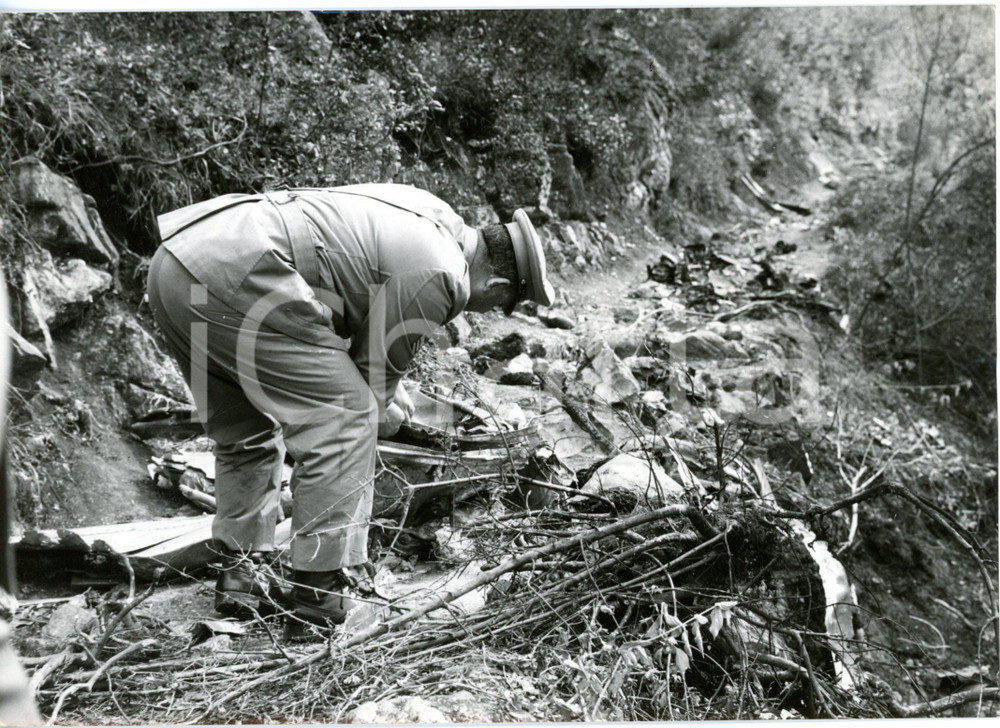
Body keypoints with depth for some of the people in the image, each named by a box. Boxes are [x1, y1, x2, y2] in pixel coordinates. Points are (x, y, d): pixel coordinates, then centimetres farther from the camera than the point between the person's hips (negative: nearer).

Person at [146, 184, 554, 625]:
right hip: (232, 275, -10)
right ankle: (320, 591, 1)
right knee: (347, 415, -4)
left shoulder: (436, 216, 21)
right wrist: (383, 411, 25)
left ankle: (239, 577, 27)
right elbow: (376, 365, 3)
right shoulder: (444, 277, -8)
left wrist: (390, 392, 36)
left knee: (247, 432, 21)